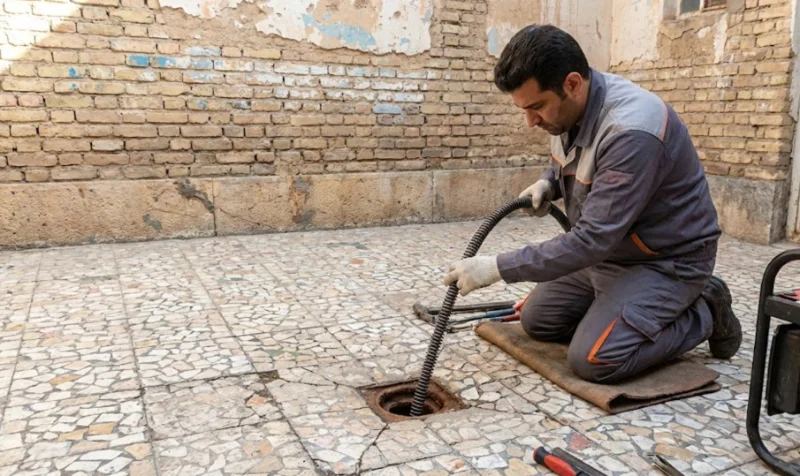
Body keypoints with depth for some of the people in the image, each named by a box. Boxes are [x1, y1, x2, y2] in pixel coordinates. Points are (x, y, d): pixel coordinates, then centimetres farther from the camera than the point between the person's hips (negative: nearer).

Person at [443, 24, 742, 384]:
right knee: (536, 320, 8)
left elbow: (593, 238, -33)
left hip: (667, 260, -8)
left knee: (593, 359, -20)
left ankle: (702, 314, 3)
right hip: (609, 248, 8)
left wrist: (497, 268, -30)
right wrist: (549, 183, -6)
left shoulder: (631, 131, -34)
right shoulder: (569, 105, -7)